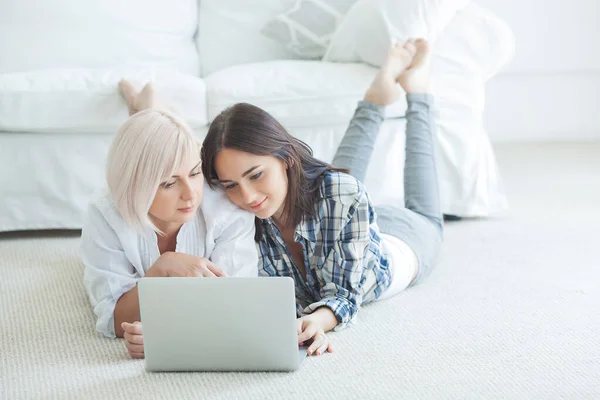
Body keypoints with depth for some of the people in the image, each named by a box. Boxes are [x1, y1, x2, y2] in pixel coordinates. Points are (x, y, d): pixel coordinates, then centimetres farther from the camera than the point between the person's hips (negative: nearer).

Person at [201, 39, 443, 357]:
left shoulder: (342, 192, -48)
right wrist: (306, 323, -56)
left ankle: (416, 87, 48)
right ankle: (377, 95, 47)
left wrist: (317, 319, -67)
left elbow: (344, 291, -43)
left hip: (399, 245, -2)